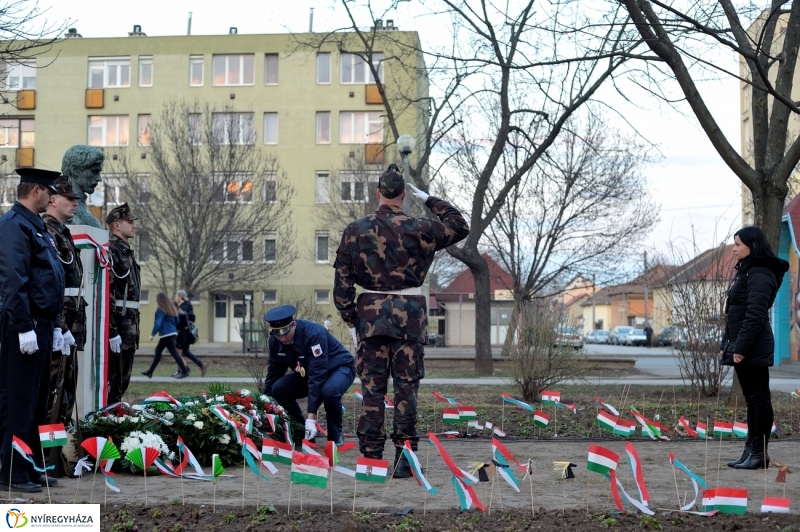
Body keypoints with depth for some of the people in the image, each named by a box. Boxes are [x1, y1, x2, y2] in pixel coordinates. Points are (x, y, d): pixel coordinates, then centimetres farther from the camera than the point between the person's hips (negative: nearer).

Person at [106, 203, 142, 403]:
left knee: (122, 381, 13)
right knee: (111, 382, -6)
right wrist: (112, 331, -23)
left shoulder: (127, 252, 19)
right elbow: (107, 293, -19)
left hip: (129, 328, 9)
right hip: (117, 327, -9)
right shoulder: (110, 251, -11)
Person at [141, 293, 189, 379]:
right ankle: (150, 372, 20)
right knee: (158, 351, 15)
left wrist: (152, 334, -5)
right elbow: (177, 321, 18)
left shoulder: (160, 310, -10)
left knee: (174, 352, -8)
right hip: (173, 332, 9)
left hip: (166, 334, -9)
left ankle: (184, 372, -9)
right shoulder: (172, 308, 14)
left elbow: (158, 323, -14)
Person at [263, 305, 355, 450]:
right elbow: (273, 373, -2)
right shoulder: (275, 340, -15)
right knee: (278, 388, -18)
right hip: (308, 372, 6)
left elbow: (317, 376, -37)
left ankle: (336, 437, -13)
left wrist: (311, 417, -41)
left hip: (339, 368, -6)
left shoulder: (314, 333, -34)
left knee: (329, 391, -38)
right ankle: (302, 432, -1)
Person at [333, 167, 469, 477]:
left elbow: (342, 281, 1)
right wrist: (429, 200, 16)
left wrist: (351, 322, 8)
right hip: (410, 314, -1)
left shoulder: (356, 230, 1)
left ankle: (371, 457, 7)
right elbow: (460, 227, 12)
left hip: (371, 314, 1)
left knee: (372, 386, 6)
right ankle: (404, 460, 4)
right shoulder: (418, 229, -3)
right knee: (407, 386, 4)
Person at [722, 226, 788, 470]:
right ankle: (751, 450, 18)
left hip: (753, 349, -10)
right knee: (751, 398, 12)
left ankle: (760, 453, 1)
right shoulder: (744, 272, 17)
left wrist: (741, 348, -22)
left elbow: (755, 315, -20)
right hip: (742, 348, 10)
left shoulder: (760, 275, -13)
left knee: (759, 398, -4)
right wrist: (727, 344, 17)